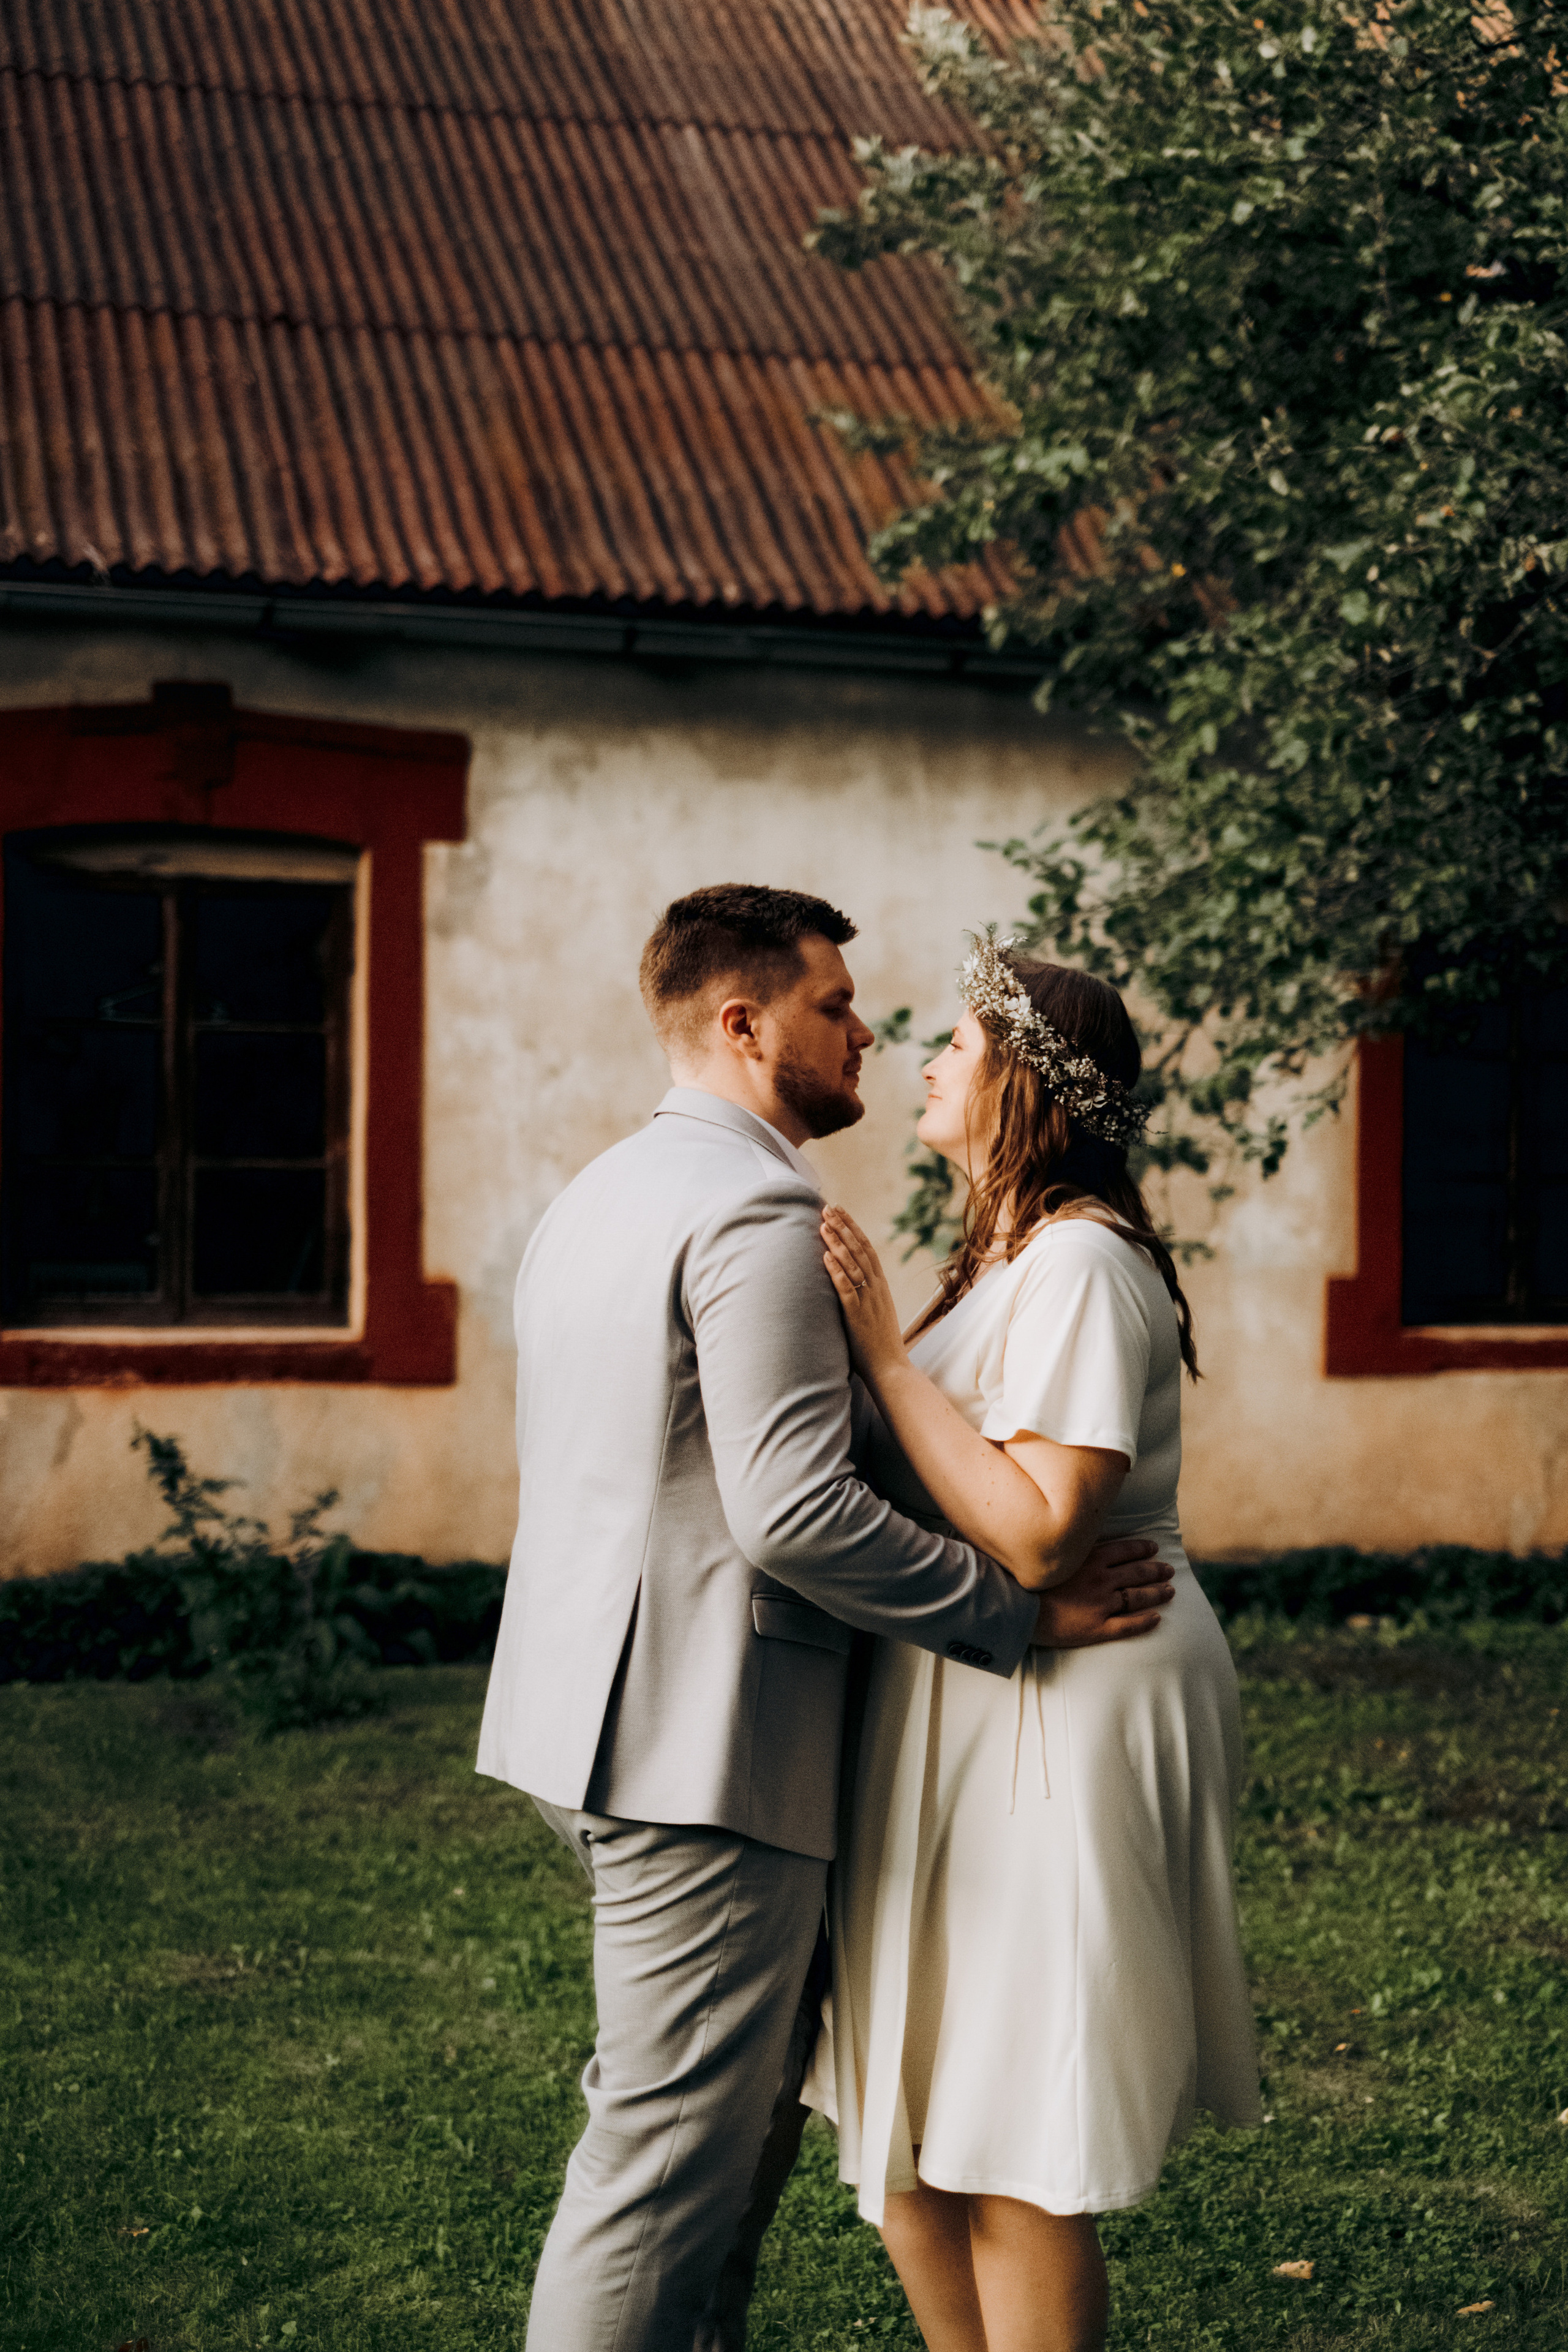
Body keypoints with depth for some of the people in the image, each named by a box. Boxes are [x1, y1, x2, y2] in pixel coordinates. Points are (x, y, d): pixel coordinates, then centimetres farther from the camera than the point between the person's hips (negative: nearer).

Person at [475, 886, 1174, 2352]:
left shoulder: (595, 1198, 16)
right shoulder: (757, 1212, -16)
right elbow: (794, 1509, -24)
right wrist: (1021, 1613, -15)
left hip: (585, 1721, 10)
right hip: (703, 1740, -10)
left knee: (721, 2085, 22)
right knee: (672, 2152, -2)